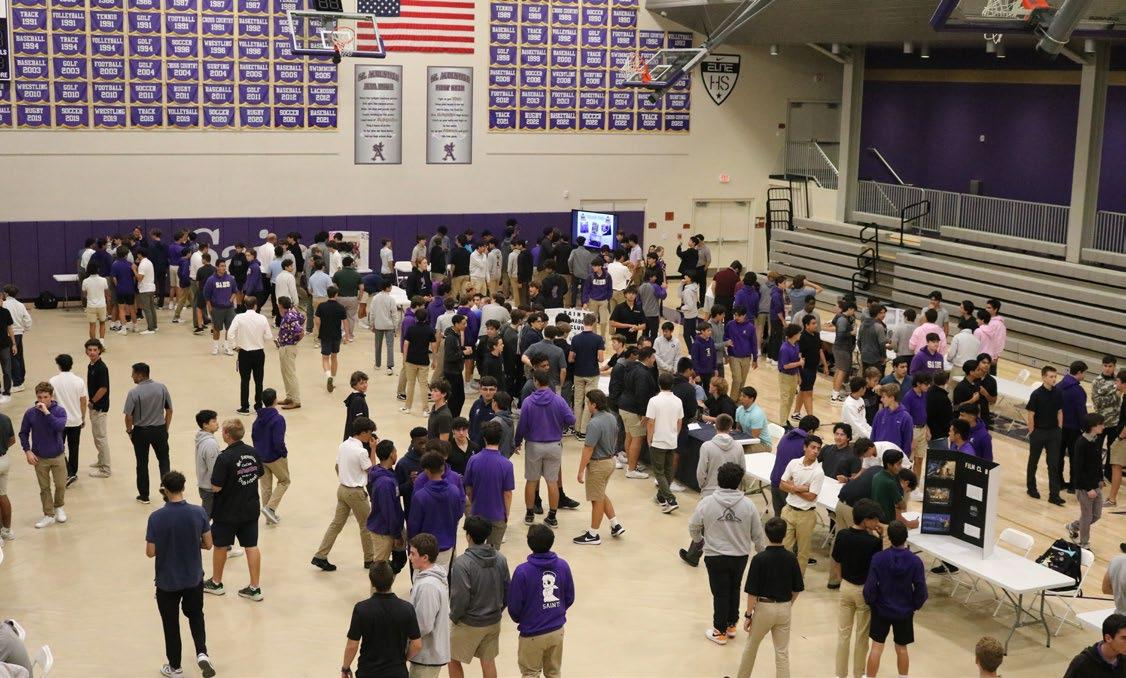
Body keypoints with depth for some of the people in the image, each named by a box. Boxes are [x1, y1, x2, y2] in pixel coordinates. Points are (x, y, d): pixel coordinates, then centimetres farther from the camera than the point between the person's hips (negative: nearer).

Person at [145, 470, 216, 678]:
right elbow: (208, 544, -5)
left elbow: (150, 552, -13)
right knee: (195, 614, 24)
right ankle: (202, 653, 5)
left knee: (171, 623, 16)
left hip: (167, 582, -2)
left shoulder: (156, 517, -18)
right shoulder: (198, 512, -13)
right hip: (194, 578, 2)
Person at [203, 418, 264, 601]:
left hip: (228, 512, -5)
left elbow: (216, 487, -21)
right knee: (251, 546, 8)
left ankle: (216, 583, 31)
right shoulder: (253, 452, -3)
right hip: (251, 509, 5)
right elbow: (259, 475, 11)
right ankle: (255, 588, 10)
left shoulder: (225, 458, -23)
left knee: (220, 546, 14)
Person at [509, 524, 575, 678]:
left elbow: (514, 606, -15)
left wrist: (519, 619, 7)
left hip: (532, 634, -4)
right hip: (557, 630, 4)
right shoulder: (563, 566, -10)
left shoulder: (522, 571, -23)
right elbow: (570, 598, 1)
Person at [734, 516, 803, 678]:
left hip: (764, 607, -3)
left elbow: (752, 592, -15)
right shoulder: (791, 558, -6)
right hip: (784, 609, 3)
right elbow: (797, 589, 2)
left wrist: (748, 615, -5)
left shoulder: (759, 559, -17)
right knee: (782, 652, 9)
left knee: (751, 647, 18)